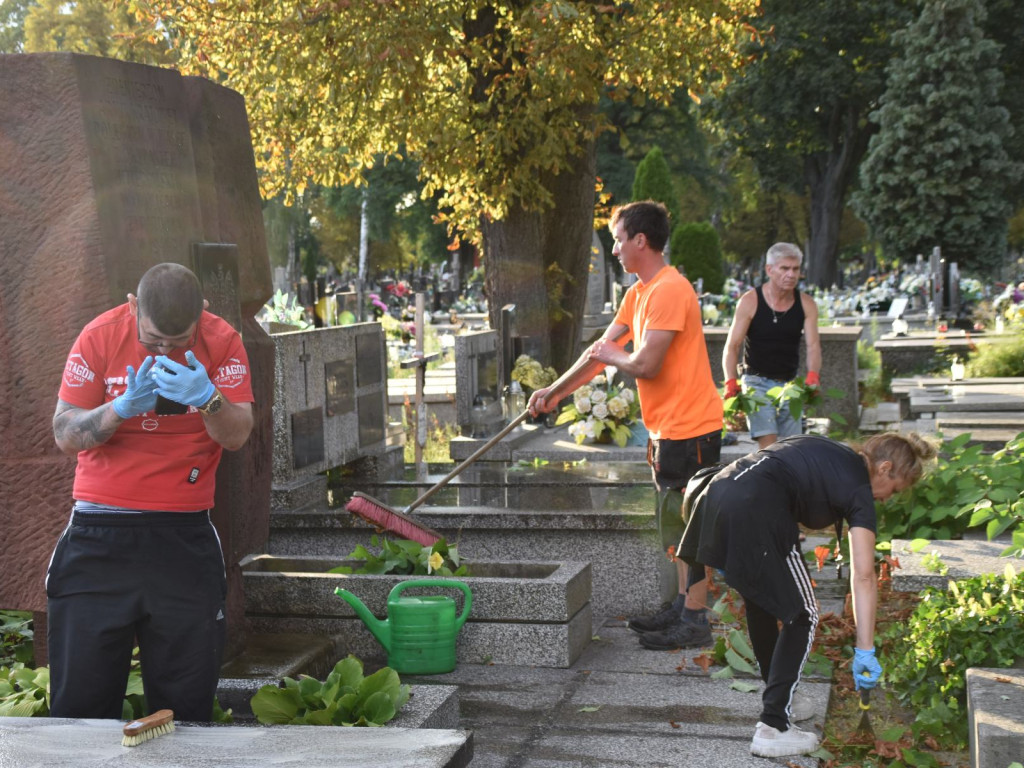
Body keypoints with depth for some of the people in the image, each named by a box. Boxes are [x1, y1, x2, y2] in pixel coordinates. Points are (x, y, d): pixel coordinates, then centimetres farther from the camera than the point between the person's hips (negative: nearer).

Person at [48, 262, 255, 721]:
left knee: (186, 702, 3)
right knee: (80, 696, 1)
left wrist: (208, 399, -26)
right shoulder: (101, 336, -3)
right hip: (100, 534, 0)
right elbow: (65, 435, -5)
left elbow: (238, 436, -6)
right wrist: (123, 407, -22)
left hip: (184, 538, 0)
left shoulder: (221, 341, -1)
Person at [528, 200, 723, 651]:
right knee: (676, 523, 17)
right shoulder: (640, 292, 14)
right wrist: (554, 390, 18)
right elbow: (602, 349, 19)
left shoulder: (669, 290, -20)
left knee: (689, 524, -4)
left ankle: (694, 622, 3)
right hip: (668, 427, 10)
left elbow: (645, 365, -25)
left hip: (689, 427, -10)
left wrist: (611, 356, -4)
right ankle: (684, 605, 27)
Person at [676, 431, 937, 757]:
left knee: (760, 601, 25)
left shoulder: (828, 450, 28)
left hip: (718, 492, 8)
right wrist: (865, 650, -2)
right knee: (802, 616, 7)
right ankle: (772, 728, 3)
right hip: (756, 511, -8)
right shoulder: (858, 486, 5)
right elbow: (863, 577, -1)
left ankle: (779, 695, 40)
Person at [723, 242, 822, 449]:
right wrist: (731, 383, -25)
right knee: (768, 445, -19)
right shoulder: (750, 301, -9)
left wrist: (813, 376, -29)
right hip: (757, 382, -4)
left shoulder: (806, 304, 0)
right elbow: (732, 346, -10)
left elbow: (813, 345, -9)